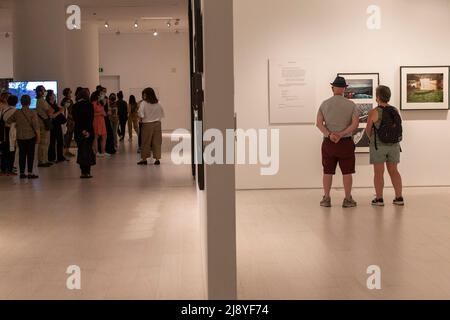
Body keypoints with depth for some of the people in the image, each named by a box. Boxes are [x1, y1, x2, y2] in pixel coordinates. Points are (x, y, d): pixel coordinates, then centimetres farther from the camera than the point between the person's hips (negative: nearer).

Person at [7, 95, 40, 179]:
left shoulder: (16, 113, -1)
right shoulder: (33, 114, -10)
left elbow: (8, 121, 8)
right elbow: (36, 126, -12)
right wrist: (38, 136, -4)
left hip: (20, 137, 3)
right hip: (30, 136, -3)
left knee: (22, 154, 9)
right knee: (30, 155, 2)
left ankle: (22, 173, 11)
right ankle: (30, 173, 0)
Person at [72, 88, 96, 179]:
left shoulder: (74, 106, 2)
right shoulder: (89, 105, -5)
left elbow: (75, 120, 1)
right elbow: (91, 119, -11)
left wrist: (82, 130, 4)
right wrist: (88, 131, -13)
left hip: (78, 131, 2)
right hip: (88, 131, -2)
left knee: (81, 150, 10)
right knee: (88, 150, 3)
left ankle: (83, 172, 7)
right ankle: (86, 172, -3)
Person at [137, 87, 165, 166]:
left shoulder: (143, 103, -9)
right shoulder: (158, 103, 3)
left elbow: (141, 115, -17)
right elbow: (162, 114, 7)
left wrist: (141, 119, 3)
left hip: (147, 124, -3)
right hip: (157, 124, 3)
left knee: (146, 142, 6)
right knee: (157, 142, 7)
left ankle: (144, 159, 11)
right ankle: (157, 159, 7)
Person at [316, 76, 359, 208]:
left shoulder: (324, 104, 2)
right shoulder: (351, 105, -2)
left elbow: (319, 123, -7)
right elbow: (356, 123, -13)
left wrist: (330, 134, -17)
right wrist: (341, 135, -16)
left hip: (328, 142, 2)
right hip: (346, 142, -1)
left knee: (328, 171, 8)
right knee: (347, 172, 5)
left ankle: (326, 199, 10)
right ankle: (348, 200, 7)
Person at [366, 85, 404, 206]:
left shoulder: (374, 112, -13)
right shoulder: (395, 111, 0)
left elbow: (368, 130, -2)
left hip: (378, 146, -4)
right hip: (393, 145, 4)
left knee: (379, 172, 3)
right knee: (393, 171, 11)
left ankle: (379, 199, 4)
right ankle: (399, 198, 7)